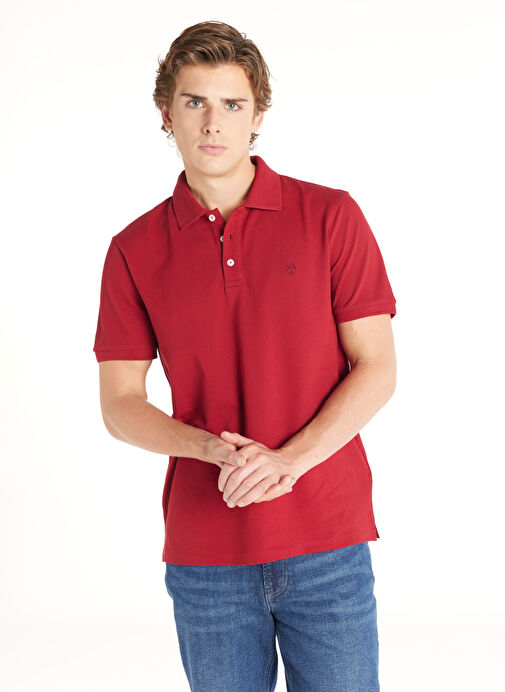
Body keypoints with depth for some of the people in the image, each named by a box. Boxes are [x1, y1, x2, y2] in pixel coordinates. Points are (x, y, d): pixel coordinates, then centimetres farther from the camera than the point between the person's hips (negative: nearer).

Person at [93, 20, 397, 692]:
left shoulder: (331, 216, -2)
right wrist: (212, 449, -15)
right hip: (204, 552, 2)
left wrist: (287, 461, -17)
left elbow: (377, 370, -4)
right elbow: (120, 404, 3)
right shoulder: (135, 251, 3)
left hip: (328, 541, -1)